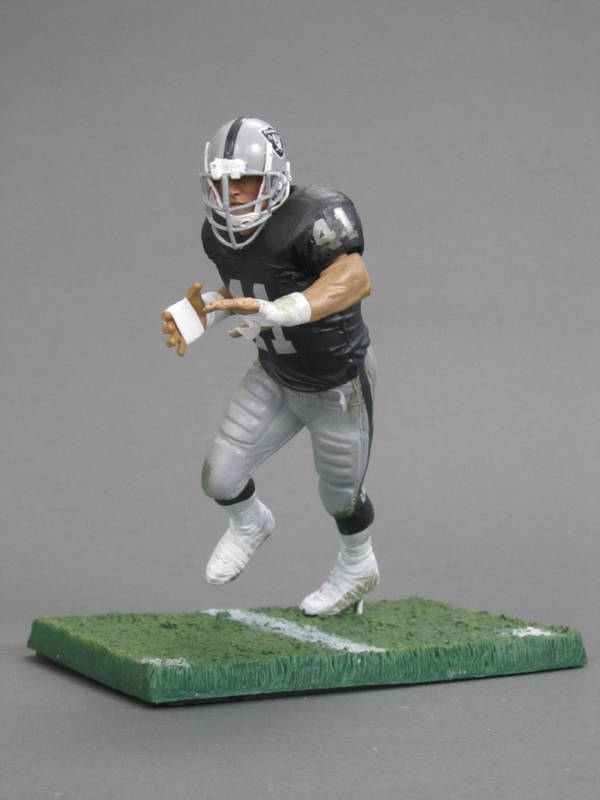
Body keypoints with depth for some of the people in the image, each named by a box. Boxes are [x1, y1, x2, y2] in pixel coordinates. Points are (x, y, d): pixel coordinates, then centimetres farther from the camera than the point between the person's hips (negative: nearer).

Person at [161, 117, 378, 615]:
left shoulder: (313, 219, -31)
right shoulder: (220, 231, -8)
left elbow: (356, 279, -46)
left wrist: (275, 312, -56)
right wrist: (200, 314, -7)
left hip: (340, 383, -5)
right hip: (276, 377, 5)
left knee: (341, 494, 15)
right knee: (221, 478, -2)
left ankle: (358, 569, 49)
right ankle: (250, 526, 36)